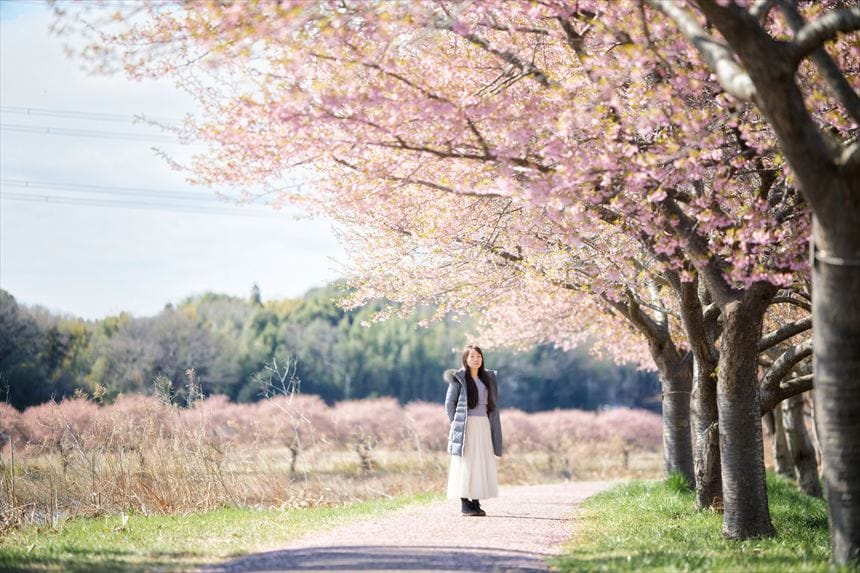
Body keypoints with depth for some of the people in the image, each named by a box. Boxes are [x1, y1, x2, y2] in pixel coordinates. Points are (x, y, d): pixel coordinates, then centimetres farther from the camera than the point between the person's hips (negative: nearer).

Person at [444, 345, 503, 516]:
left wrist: (490, 423, 8)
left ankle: (476, 503, 8)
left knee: (481, 463, 3)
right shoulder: (458, 378, -3)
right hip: (465, 427, -5)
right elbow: (450, 402, -1)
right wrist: (456, 424, -5)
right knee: (464, 463, -5)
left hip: (484, 427, 5)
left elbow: (493, 403, 16)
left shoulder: (487, 378, 12)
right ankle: (464, 504, -2)